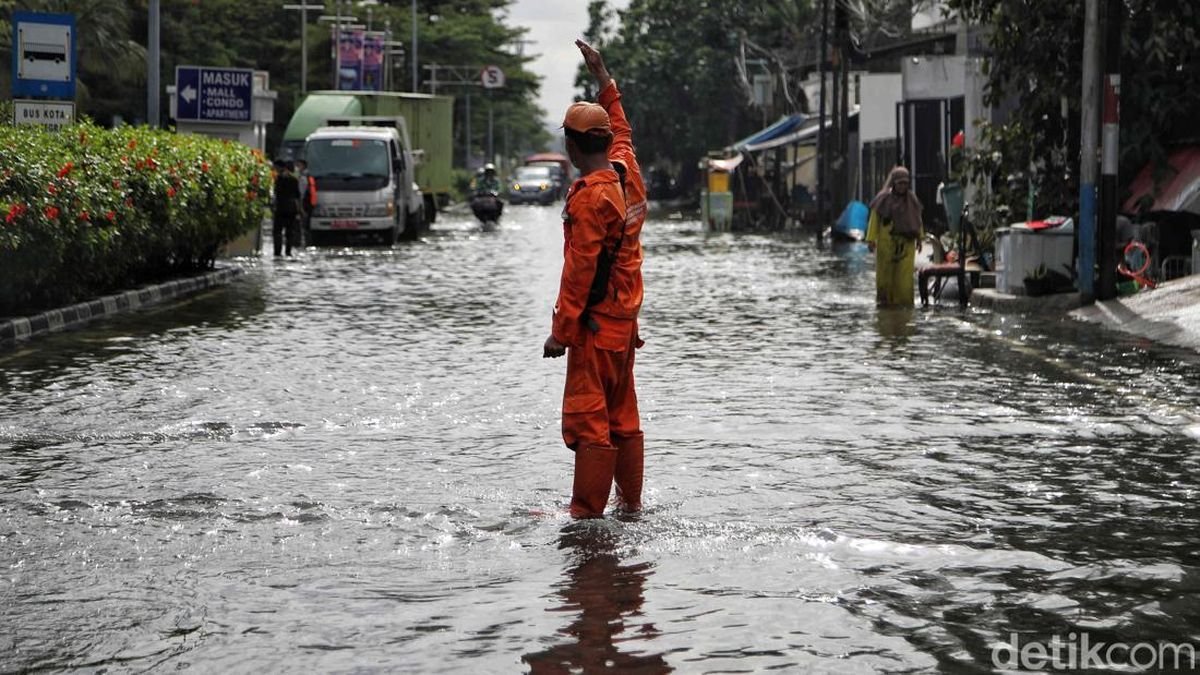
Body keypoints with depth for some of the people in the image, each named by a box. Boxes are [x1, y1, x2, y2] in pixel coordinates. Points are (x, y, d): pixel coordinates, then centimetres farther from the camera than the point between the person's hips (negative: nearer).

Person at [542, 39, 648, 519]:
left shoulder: (589, 195, -18)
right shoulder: (627, 173, 6)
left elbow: (579, 270, -20)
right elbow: (621, 129, 29)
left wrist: (561, 331, -16)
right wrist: (602, 77, 37)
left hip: (596, 324, -9)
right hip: (626, 318, 9)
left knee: (588, 421, -6)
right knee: (622, 419, 15)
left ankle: (586, 514, -5)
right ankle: (631, 506, 21)